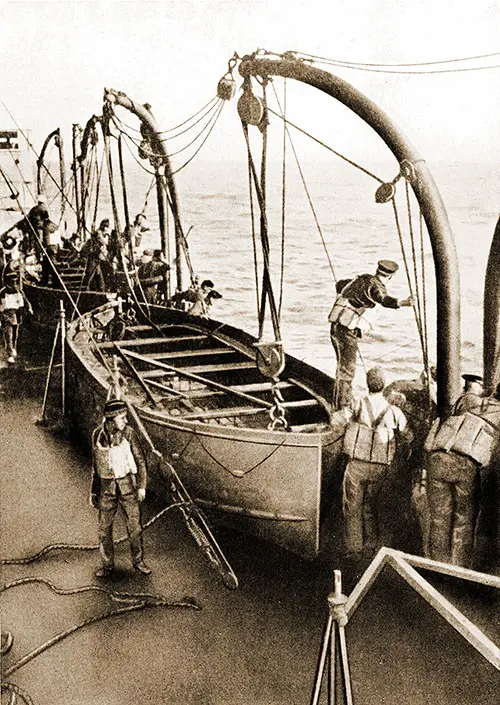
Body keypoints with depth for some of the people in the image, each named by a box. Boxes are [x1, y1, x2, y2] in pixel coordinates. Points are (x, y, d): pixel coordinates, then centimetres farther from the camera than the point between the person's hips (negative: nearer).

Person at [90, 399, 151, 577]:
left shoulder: (128, 432, -9)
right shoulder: (98, 435, -4)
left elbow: (140, 460, -2)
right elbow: (95, 463, 8)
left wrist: (142, 486, -6)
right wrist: (93, 491, 10)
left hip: (127, 483, -1)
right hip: (107, 486, 1)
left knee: (134, 525, 4)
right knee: (104, 527, 7)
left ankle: (138, 561, 22)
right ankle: (107, 564, 23)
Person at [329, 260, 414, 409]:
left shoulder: (363, 278, 16)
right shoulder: (375, 286, -11)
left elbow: (341, 284, 32)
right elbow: (384, 300, -35)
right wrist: (401, 303, -52)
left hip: (337, 325, 10)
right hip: (346, 328, -10)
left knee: (344, 366, 21)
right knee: (347, 369, -9)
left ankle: (339, 404, 33)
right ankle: (342, 408, -9)